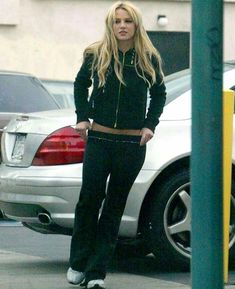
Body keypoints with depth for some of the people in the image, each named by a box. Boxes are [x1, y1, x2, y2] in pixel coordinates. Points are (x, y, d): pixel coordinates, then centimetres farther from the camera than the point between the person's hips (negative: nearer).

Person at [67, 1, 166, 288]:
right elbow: (81, 84, 16)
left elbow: (159, 93, 14)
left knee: (114, 205, 3)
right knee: (90, 199, -3)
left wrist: (150, 125, 3)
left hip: (132, 143, 0)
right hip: (99, 139, 0)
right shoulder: (96, 55, 0)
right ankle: (78, 265, 12)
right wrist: (83, 117, 5)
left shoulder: (148, 59, 0)